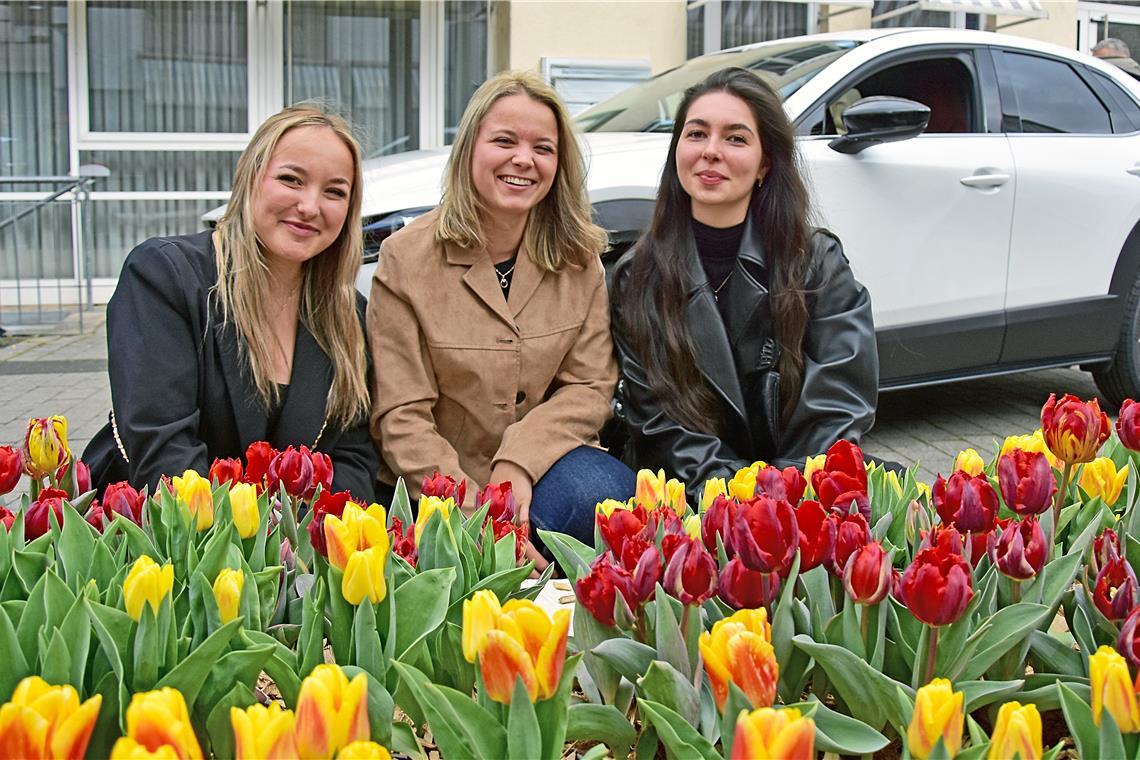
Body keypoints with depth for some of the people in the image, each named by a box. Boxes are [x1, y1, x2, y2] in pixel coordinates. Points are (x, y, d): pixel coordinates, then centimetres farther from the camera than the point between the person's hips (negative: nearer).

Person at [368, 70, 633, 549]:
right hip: (438, 487, -3)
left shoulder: (578, 258, 4)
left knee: (596, 491, -30)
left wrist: (519, 460, -19)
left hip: (541, 465, 3)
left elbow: (591, 386, 0)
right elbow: (401, 419, -10)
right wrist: (478, 516, -22)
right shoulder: (406, 258, -6)